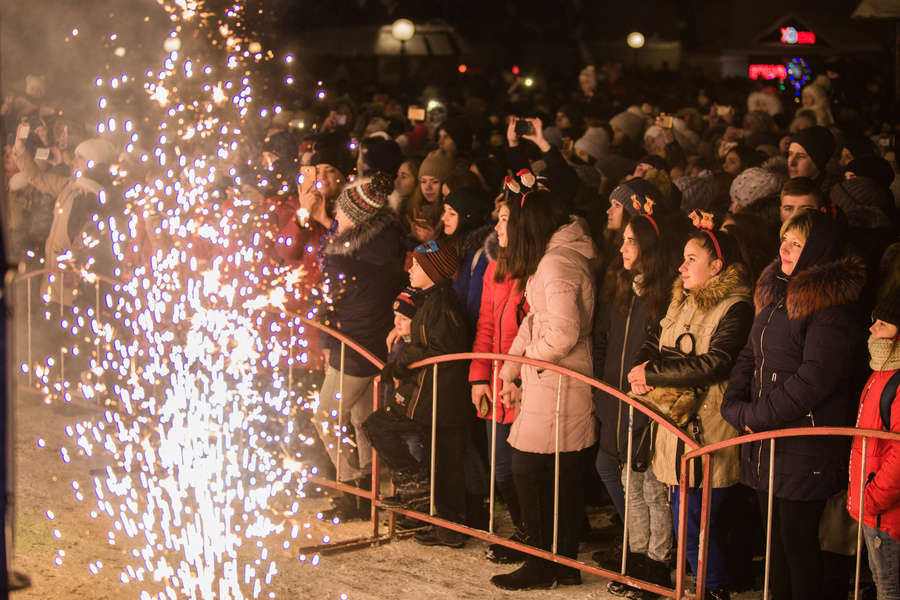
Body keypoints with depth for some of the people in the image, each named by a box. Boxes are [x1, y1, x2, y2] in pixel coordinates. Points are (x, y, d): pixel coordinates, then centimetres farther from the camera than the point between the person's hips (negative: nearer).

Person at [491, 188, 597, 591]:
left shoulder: (556, 263, -18)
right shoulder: (567, 254, 14)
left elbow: (563, 332, -24)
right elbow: (534, 322, 16)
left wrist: (526, 362, -7)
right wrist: (510, 371, 11)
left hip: (555, 383, -10)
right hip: (566, 383, 10)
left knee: (528, 469, -2)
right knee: (565, 473, 13)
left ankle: (541, 566, 5)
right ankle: (567, 564, 21)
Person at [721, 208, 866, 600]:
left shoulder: (831, 305, -14)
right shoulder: (776, 293, 13)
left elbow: (815, 377, -21)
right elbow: (749, 356, 15)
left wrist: (758, 416, -16)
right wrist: (735, 406, -1)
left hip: (805, 446, -8)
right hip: (764, 442, 8)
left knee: (798, 539, -1)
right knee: (774, 536, 16)